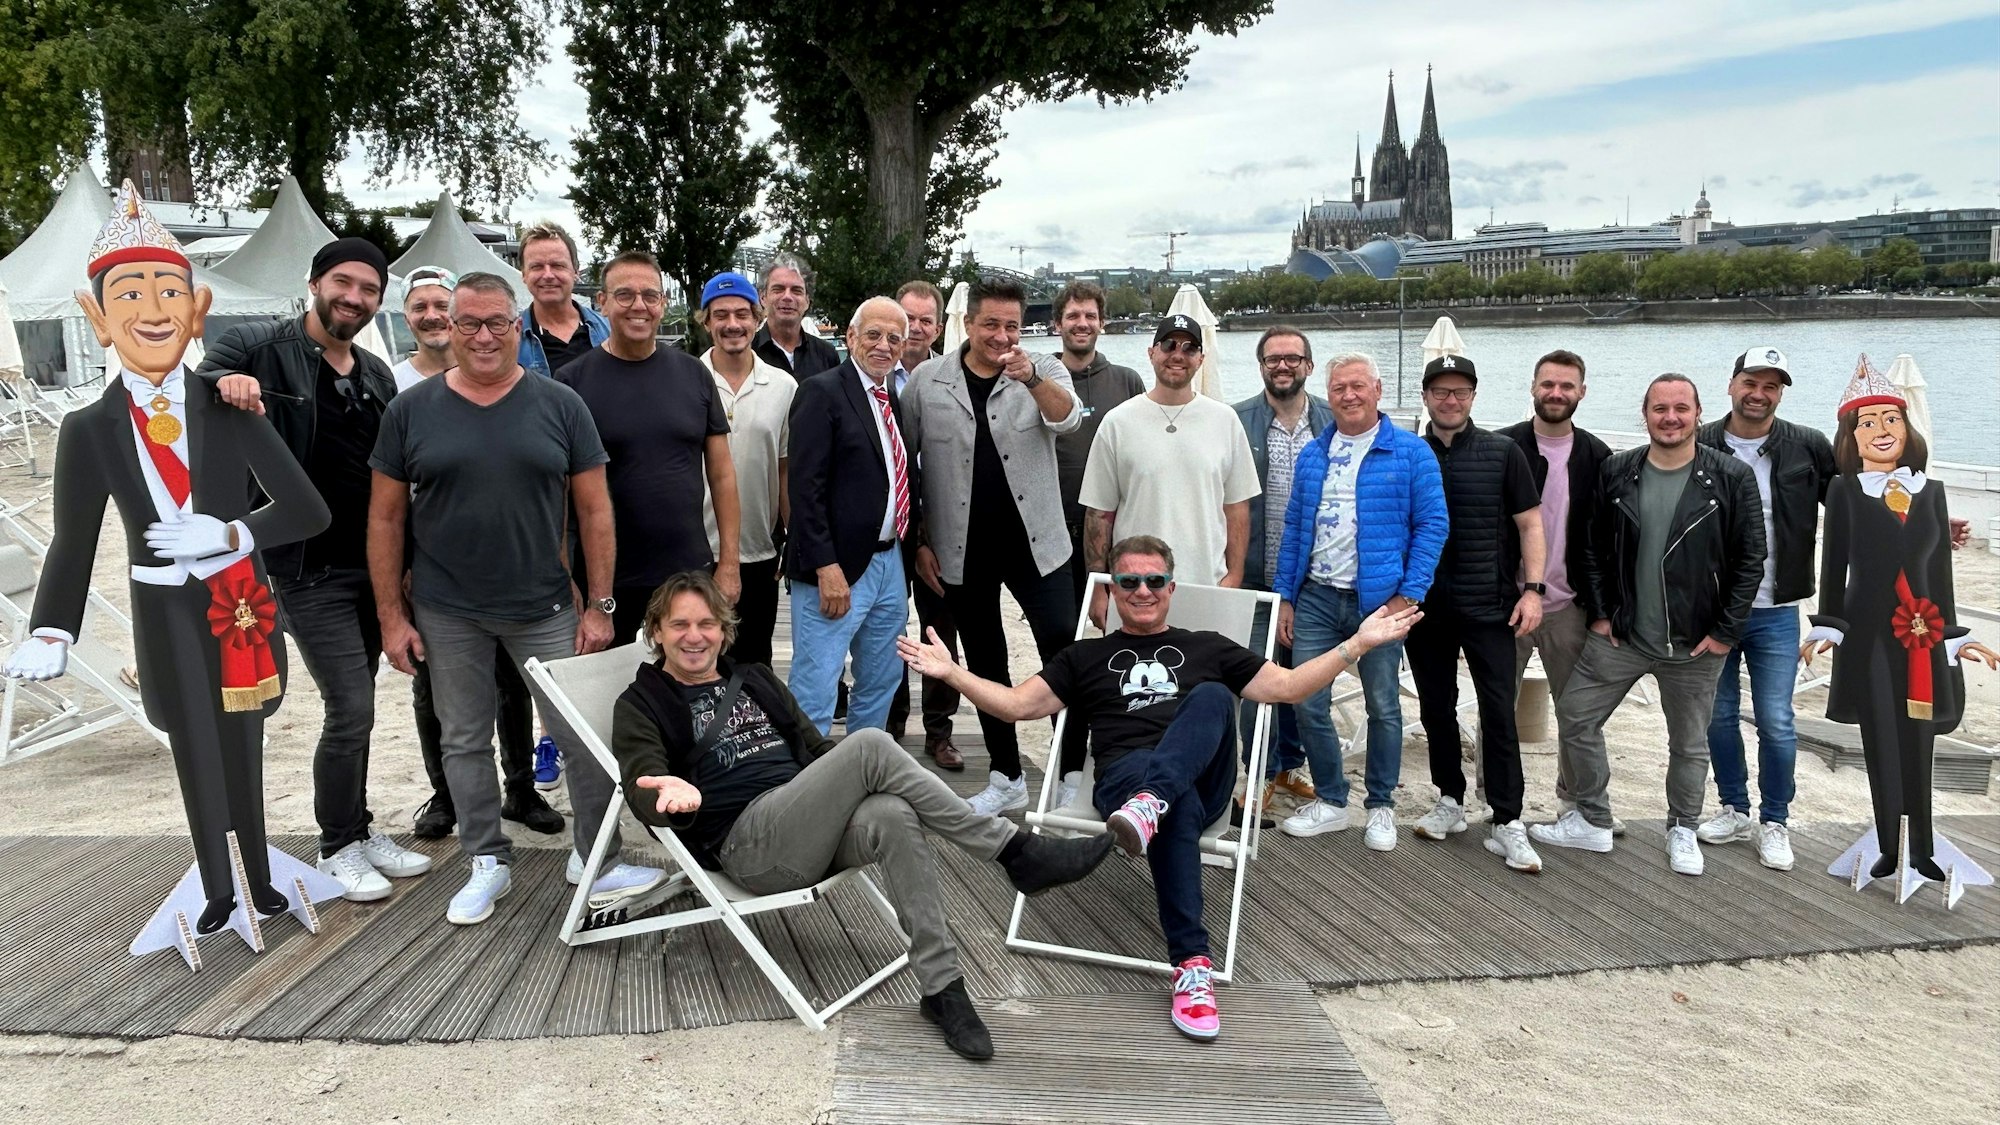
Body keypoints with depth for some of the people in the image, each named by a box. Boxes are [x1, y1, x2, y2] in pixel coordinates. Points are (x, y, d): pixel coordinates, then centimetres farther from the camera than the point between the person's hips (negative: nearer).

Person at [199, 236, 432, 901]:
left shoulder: (377, 377, 11)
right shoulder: (259, 348, -6)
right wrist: (221, 383, -34)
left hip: (372, 567, 6)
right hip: (310, 570, -6)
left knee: (354, 708, 16)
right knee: (351, 709, -7)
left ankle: (359, 830, 29)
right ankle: (338, 847, 12)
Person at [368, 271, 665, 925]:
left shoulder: (559, 405, -1)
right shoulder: (411, 411, 0)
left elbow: (594, 510, 0)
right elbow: (385, 519, 3)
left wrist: (599, 606, -4)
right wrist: (392, 616, -1)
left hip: (545, 609, -1)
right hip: (447, 615, 1)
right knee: (465, 741, 12)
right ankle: (487, 863, 28)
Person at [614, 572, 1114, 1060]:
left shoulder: (754, 679, 25)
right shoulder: (642, 705, 9)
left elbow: (815, 747, 26)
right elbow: (642, 783, -7)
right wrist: (676, 795, -33)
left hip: (812, 832, 5)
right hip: (747, 844, -5)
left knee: (892, 818, -32)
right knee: (870, 744, -27)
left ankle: (941, 987, -26)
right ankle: (1015, 850, -23)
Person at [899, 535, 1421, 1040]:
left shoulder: (1208, 648, 29)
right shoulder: (1086, 656, 28)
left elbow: (1285, 686, 20)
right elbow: (1018, 704, 20)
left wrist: (1357, 645, 10)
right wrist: (950, 671, 6)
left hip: (1204, 782, 1)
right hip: (1124, 779, -1)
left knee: (1213, 696, -31)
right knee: (1178, 803, -39)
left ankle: (1149, 807, -53)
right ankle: (1192, 965, -45)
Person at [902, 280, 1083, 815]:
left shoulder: (1043, 372, -1)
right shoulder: (927, 381, 0)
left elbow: (1066, 418, -21)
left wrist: (1030, 379, -41)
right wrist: (918, 541, 2)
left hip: (1035, 544, -1)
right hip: (961, 551, 2)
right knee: (985, 665, 12)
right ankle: (1006, 778, 25)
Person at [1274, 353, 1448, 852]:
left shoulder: (1411, 452, -4)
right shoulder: (1312, 455, 10)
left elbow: (1432, 525, -6)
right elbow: (1294, 527, 12)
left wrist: (1409, 595, -13)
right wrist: (1286, 597, 7)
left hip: (1378, 599, -3)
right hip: (1316, 599, 4)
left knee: (1383, 707, 7)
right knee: (1308, 704, 3)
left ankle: (1382, 806, 23)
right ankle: (1330, 801, 20)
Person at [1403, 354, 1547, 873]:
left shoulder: (1502, 453, 0)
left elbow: (1529, 524, 1)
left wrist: (1532, 587, -8)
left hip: (1488, 605, -3)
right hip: (1424, 605, 3)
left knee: (1498, 712, -4)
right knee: (1436, 708, 12)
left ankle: (1507, 824, 1)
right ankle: (1450, 801, 26)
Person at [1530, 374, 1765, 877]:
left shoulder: (1730, 478, -8)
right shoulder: (1617, 472, -1)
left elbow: (1750, 559, -6)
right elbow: (1594, 548, 6)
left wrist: (1725, 631, -9)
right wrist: (1600, 613, -1)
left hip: (1695, 644, -2)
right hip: (1619, 633, 2)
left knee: (1689, 742, 13)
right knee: (1575, 717, 5)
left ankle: (1683, 831, 33)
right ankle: (1592, 821, 21)